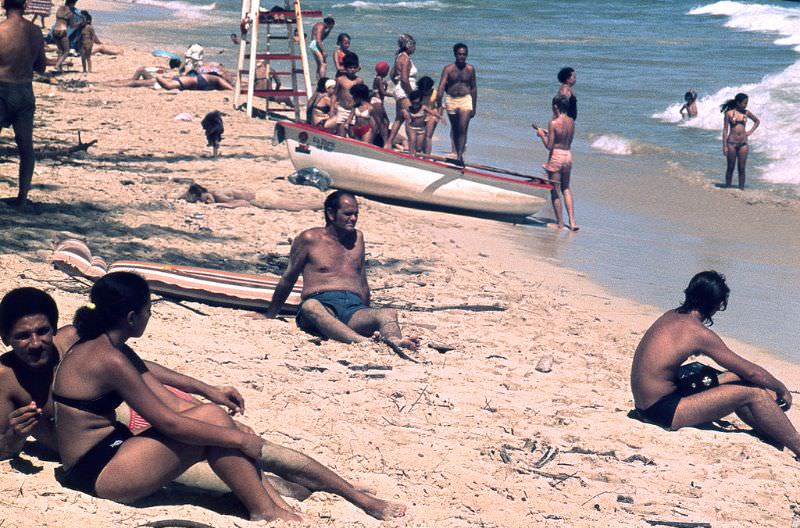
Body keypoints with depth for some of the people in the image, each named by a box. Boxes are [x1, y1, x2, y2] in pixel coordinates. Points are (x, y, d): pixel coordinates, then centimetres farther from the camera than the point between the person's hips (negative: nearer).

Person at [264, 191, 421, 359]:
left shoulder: (357, 238, 25)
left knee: (388, 314, -31)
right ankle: (365, 342, -69)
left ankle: (394, 342, -67)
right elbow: (288, 280, 19)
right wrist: (269, 316, 24)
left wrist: (367, 319, 35)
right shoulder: (310, 239, 12)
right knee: (311, 307, -43)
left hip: (354, 309, 4)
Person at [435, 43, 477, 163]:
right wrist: (439, 105, -20)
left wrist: (474, 107, 9)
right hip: (451, 100, 1)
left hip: (465, 100, -1)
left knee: (463, 128, -15)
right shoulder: (448, 69, -4)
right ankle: (456, 152, 26)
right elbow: (441, 87, -10)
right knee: (455, 129, 13)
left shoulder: (470, 69, 2)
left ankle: (460, 155, -19)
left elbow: (473, 88, 9)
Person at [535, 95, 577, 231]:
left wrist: (541, 134, 1)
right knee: (566, 188, 21)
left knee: (555, 191, 7)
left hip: (556, 156, -6)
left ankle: (560, 223, 13)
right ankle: (572, 221, 14)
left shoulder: (553, 123, -17)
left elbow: (549, 146, -16)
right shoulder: (571, 122, 2)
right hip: (568, 155, 6)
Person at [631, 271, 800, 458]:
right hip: (666, 413, -9)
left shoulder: (671, 316, 9)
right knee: (753, 392, -9)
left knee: (733, 379, 17)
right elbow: (751, 372, -11)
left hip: (648, 404, 9)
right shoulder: (697, 331, -17)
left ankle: (775, 437, 21)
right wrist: (781, 389, 6)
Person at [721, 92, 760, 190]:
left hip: (743, 143, 3)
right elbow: (725, 130, -3)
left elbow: (757, 121, 23)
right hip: (731, 143, -3)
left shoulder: (746, 113, 6)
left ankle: (741, 189, 8)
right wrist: (724, 146, -8)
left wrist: (750, 131, 8)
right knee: (730, 168, 4)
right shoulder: (729, 113, -3)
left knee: (742, 169, 4)